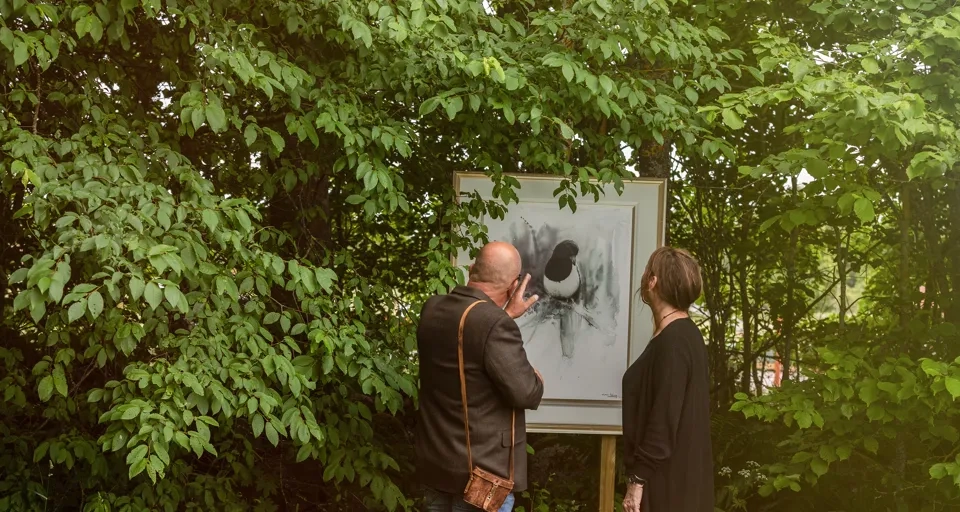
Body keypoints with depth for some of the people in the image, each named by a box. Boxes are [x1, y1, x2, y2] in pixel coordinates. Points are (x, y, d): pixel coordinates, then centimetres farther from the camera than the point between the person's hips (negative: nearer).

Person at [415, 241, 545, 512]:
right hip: (482, 470, -8)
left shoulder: (432, 309, 1)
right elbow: (526, 394, -21)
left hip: (433, 462, 8)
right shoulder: (495, 325, -23)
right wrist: (537, 380, 0)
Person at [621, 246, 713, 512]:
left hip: (668, 478, -10)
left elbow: (664, 419, -22)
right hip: (678, 474, 10)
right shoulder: (685, 335, 12)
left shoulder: (672, 341, -18)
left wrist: (638, 479, -18)